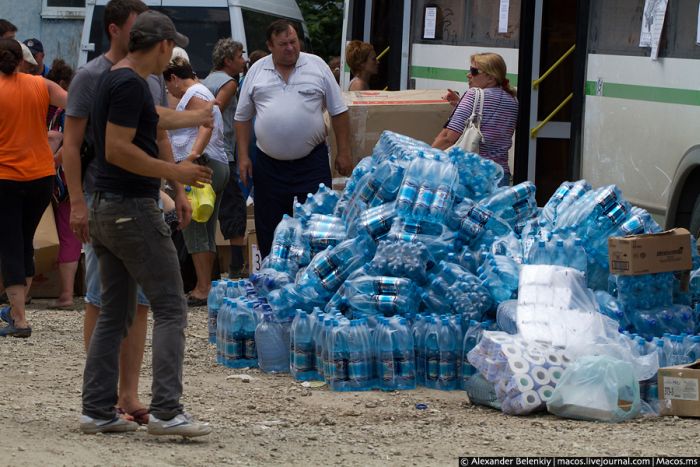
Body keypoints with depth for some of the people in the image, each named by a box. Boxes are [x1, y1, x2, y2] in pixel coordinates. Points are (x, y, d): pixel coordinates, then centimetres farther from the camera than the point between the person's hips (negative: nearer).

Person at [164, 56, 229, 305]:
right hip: (219, 167, 11)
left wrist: (193, 155, -35)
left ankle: (203, 288, -12)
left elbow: (206, 125, -22)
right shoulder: (202, 93, 26)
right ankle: (206, 286, 13)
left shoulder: (193, 94, -6)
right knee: (207, 232, 12)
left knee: (193, 230, -9)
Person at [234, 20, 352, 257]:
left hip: (311, 164, -2)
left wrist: (343, 153, 0)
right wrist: (243, 157, 3)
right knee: (268, 231, 8)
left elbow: (338, 112, 4)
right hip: (269, 164, 2)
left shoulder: (317, 67, 1)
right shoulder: (257, 71, 5)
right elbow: (243, 117, 10)